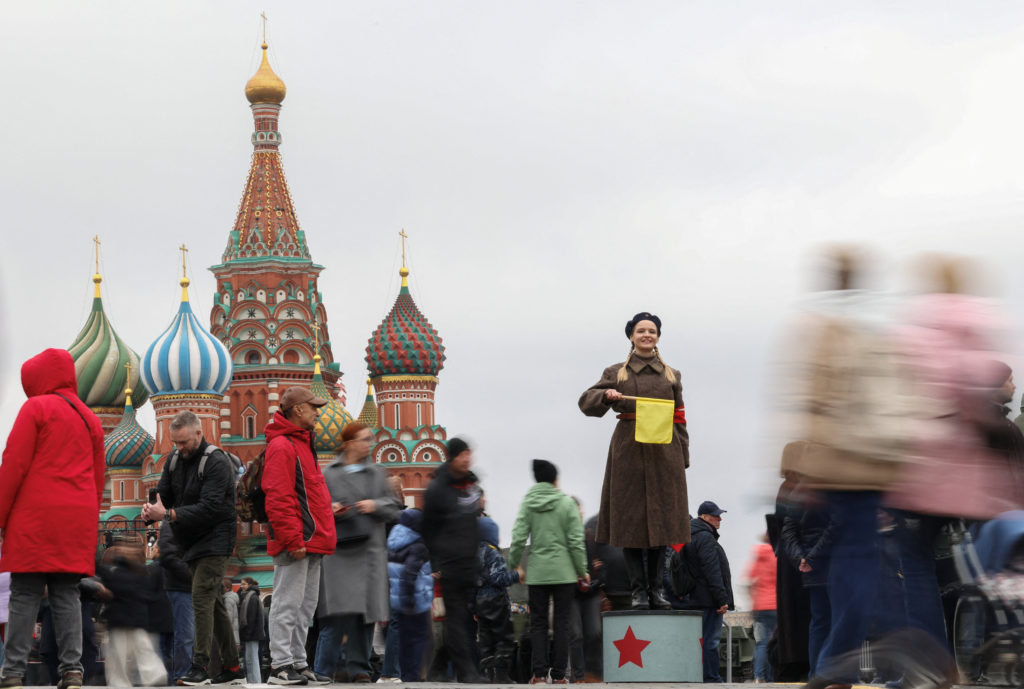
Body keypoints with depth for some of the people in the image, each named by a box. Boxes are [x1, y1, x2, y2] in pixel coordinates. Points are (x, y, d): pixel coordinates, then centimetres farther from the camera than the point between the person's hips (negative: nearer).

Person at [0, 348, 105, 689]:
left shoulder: (36, 408, -1)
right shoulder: (90, 418, 18)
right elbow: (98, 477, 18)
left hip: (35, 517, -5)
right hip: (77, 522, 5)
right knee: (67, 594, 4)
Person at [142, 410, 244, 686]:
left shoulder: (217, 463, -18)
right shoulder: (174, 459, 8)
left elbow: (210, 508, -26)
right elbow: (163, 493, 10)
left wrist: (168, 515, -32)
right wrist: (153, 508, -15)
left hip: (215, 540, -8)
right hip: (191, 542, 8)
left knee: (201, 598, -17)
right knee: (213, 603, 11)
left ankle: (200, 666, -18)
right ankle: (232, 668, 16)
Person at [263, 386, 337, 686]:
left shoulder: (303, 444, 20)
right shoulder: (281, 447, -12)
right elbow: (278, 499, -19)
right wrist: (293, 540, -22)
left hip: (312, 543, 10)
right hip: (295, 544, -10)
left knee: (306, 605, 12)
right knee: (288, 603, -8)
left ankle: (298, 664, 17)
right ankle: (281, 666, -6)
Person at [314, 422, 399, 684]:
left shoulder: (377, 474, 15)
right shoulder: (328, 474, 6)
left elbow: (393, 509, 14)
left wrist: (376, 505, -5)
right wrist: (329, 510, -12)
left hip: (369, 552, 3)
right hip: (338, 551, -3)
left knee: (365, 613, 0)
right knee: (338, 613, -12)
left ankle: (359, 668, 8)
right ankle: (323, 671, -6)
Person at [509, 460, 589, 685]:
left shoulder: (527, 504, 0)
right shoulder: (567, 503, -3)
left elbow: (518, 538, -4)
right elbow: (576, 541, -5)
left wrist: (514, 565, 10)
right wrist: (582, 570, 4)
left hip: (537, 572, 1)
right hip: (563, 572, -1)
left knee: (538, 623, 7)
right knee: (561, 623, 4)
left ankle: (539, 673, -1)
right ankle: (558, 674, 2)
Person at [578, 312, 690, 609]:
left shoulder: (672, 376, 13)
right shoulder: (616, 373, 9)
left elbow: (679, 418, 12)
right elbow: (586, 402, 3)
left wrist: (683, 457, 4)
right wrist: (607, 395, -18)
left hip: (663, 453, 1)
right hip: (629, 451, -1)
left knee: (660, 519, 1)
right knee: (630, 520, -4)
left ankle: (656, 589, 6)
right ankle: (639, 591, -1)